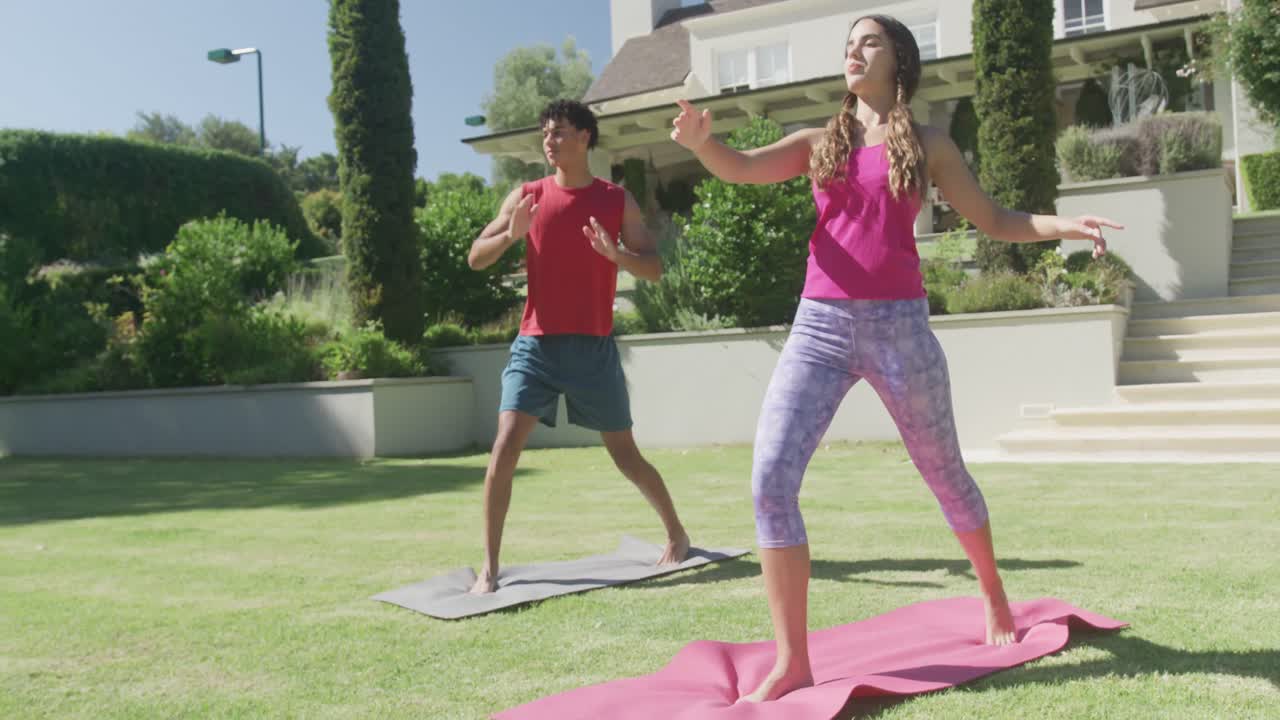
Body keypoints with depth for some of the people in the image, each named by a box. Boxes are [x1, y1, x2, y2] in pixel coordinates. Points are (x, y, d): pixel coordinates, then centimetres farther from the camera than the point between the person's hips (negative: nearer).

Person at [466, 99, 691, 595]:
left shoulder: (618, 201, 3)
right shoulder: (526, 197, 5)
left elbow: (655, 270, 0)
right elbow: (475, 259, 3)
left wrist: (614, 253, -20)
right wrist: (510, 235, -17)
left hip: (594, 349, -1)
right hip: (535, 345, 1)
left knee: (625, 455, 8)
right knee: (505, 446, -13)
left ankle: (677, 534, 31)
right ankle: (489, 567, -4)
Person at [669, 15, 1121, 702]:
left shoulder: (928, 144, 9)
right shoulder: (817, 140, 12)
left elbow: (994, 221, 13)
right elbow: (740, 168, -3)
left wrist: (1061, 225, -6)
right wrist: (700, 139, -26)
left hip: (898, 326, -1)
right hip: (818, 326, 1)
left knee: (944, 474, 14)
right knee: (769, 479, -14)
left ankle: (993, 594, 43)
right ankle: (792, 661, -6)